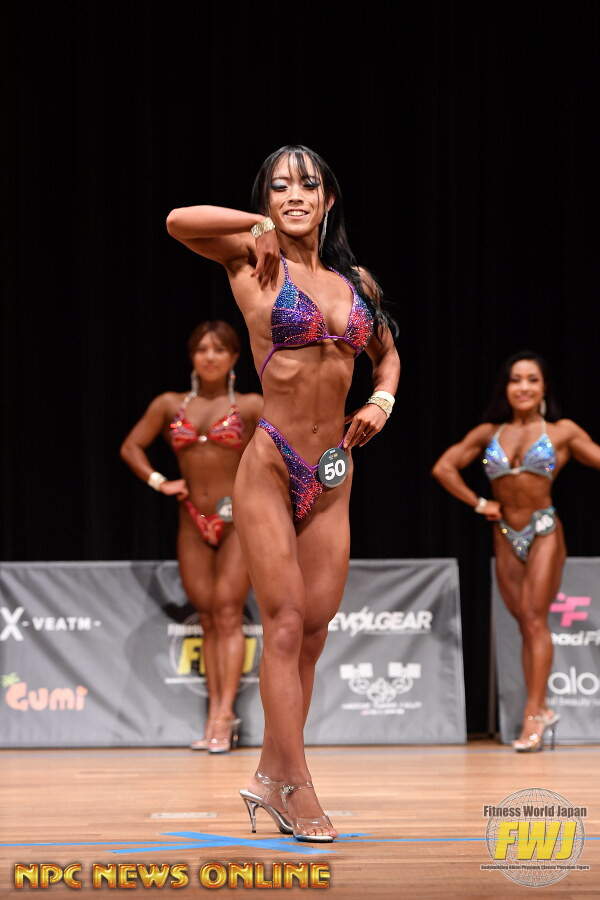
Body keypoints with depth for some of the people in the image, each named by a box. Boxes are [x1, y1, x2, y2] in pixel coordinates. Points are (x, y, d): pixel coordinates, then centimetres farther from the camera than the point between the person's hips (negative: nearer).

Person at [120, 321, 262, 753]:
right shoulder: (170, 404, 9)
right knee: (208, 619, 3)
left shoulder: (250, 406, 0)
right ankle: (216, 716, 5)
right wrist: (159, 482, 1)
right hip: (193, 522, 4)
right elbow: (131, 446, 13)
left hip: (238, 518, -3)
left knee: (227, 612, -12)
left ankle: (224, 715, -16)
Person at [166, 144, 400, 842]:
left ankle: (270, 778, 15)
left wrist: (382, 400, 8)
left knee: (315, 627, 5)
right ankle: (295, 790, -2)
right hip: (270, 467, -5)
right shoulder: (254, 262, -2)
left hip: (332, 475, 5)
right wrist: (260, 229, -7)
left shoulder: (357, 281, 12)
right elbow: (179, 221, -16)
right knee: (285, 624, -6)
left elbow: (386, 352, 27)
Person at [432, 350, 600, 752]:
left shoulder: (562, 432, 0)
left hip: (544, 531, -3)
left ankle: (533, 714, -14)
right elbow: (443, 468, 9)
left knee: (536, 619, -11)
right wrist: (478, 503, 5)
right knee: (526, 625, 5)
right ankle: (541, 712, 8)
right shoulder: (488, 434, 7)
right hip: (505, 536, 3)